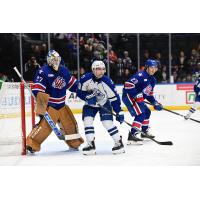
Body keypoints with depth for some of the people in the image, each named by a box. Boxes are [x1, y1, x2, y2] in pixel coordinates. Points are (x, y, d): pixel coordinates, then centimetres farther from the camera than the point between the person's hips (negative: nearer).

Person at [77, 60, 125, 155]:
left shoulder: (107, 82, -25)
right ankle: (91, 145, -4)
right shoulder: (86, 79, -23)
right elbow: (79, 92, -9)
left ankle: (119, 143, 0)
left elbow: (114, 97, -19)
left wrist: (119, 112, -19)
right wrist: (88, 97, -28)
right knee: (87, 121, -13)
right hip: (90, 104, 2)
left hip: (104, 104, -2)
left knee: (107, 122, -14)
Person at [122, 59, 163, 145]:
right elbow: (128, 84, -27)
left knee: (147, 112, 21)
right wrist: (136, 95, -28)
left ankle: (144, 131, 39)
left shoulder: (152, 80, 13)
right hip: (128, 96, -10)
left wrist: (155, 103, 8)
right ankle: (132, 136, -26)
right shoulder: (141, 75, -19)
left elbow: (149, 94, 22)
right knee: (140, 114, -21)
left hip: (137, 98, 10)